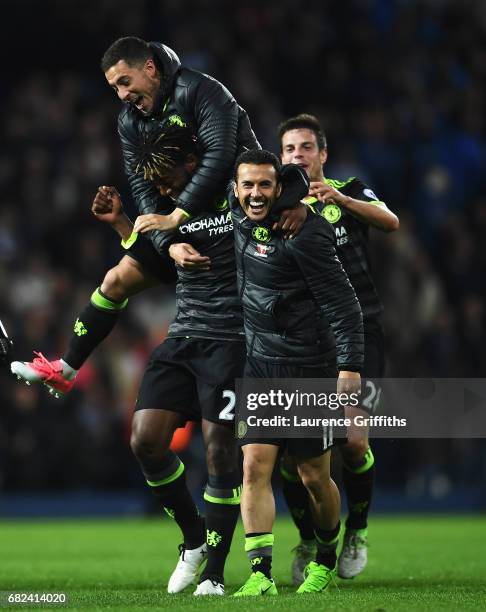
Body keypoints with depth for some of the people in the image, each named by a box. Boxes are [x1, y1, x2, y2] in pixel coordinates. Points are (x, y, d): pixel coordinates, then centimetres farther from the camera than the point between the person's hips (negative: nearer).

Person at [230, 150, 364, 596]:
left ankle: (325, 562, 29)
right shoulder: (240, 219, 5)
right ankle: (261, 575, -12)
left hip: (308, 368, -6)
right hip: (260, 365, 6)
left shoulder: (302, 233, -16)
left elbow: (342, 301, -15)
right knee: (255, 466, -9)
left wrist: (350, 365, -21)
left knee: (314, 477, 5)